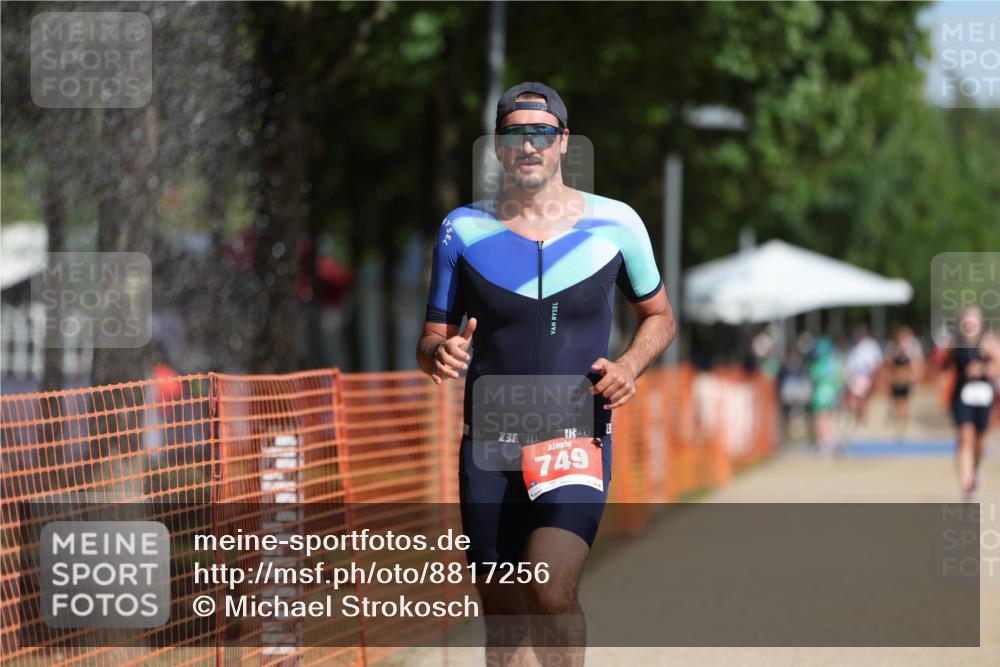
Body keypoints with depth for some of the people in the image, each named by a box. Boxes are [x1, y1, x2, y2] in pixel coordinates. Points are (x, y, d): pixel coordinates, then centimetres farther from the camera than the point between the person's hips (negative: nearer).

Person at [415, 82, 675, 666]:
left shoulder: (615, 225, 1)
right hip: (489, 446, 2)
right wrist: (440, 354, -14)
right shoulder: (463, 230, 4)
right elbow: (432, 340, 10)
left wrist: (630, 366, -5)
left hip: (579, 441, -2)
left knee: (551, 594, -23)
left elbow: (659, 316, 16)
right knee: (503, 617, 5)